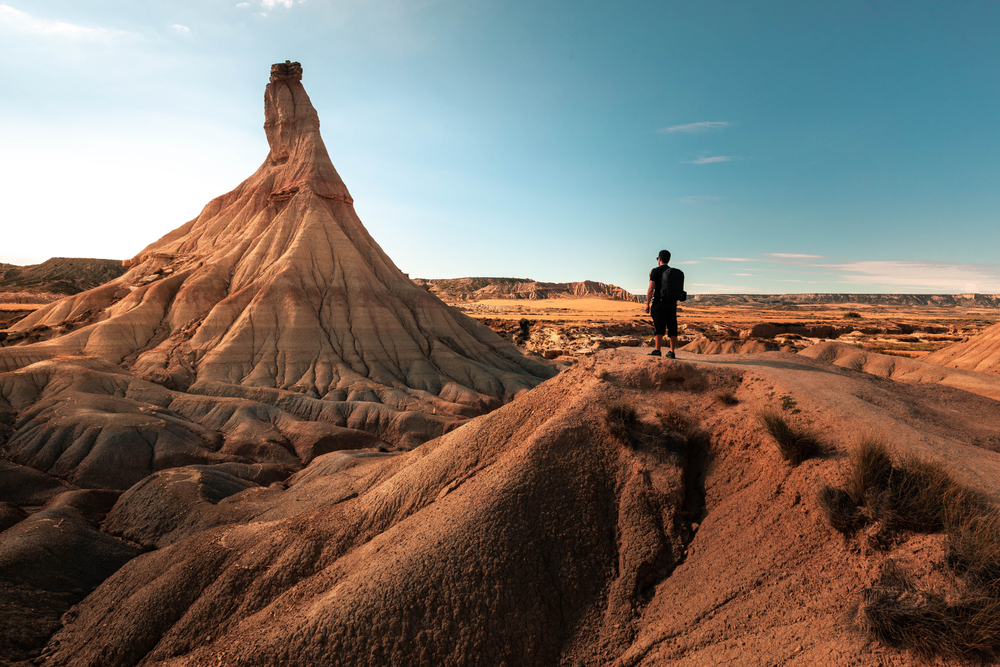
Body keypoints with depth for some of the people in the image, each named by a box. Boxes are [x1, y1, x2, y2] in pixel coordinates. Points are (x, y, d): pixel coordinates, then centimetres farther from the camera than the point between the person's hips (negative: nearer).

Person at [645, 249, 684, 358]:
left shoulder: (656, 271, -5)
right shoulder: (676, 272, 13)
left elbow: (651, 289, -11)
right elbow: (678, 290, 14)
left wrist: (647, 304, -8)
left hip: (659, 303, -5)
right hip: (672, 304, 5)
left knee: (659, 328, -4)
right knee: (672, 329, 5)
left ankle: (657, 350, -9)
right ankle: (671, 352, 6)